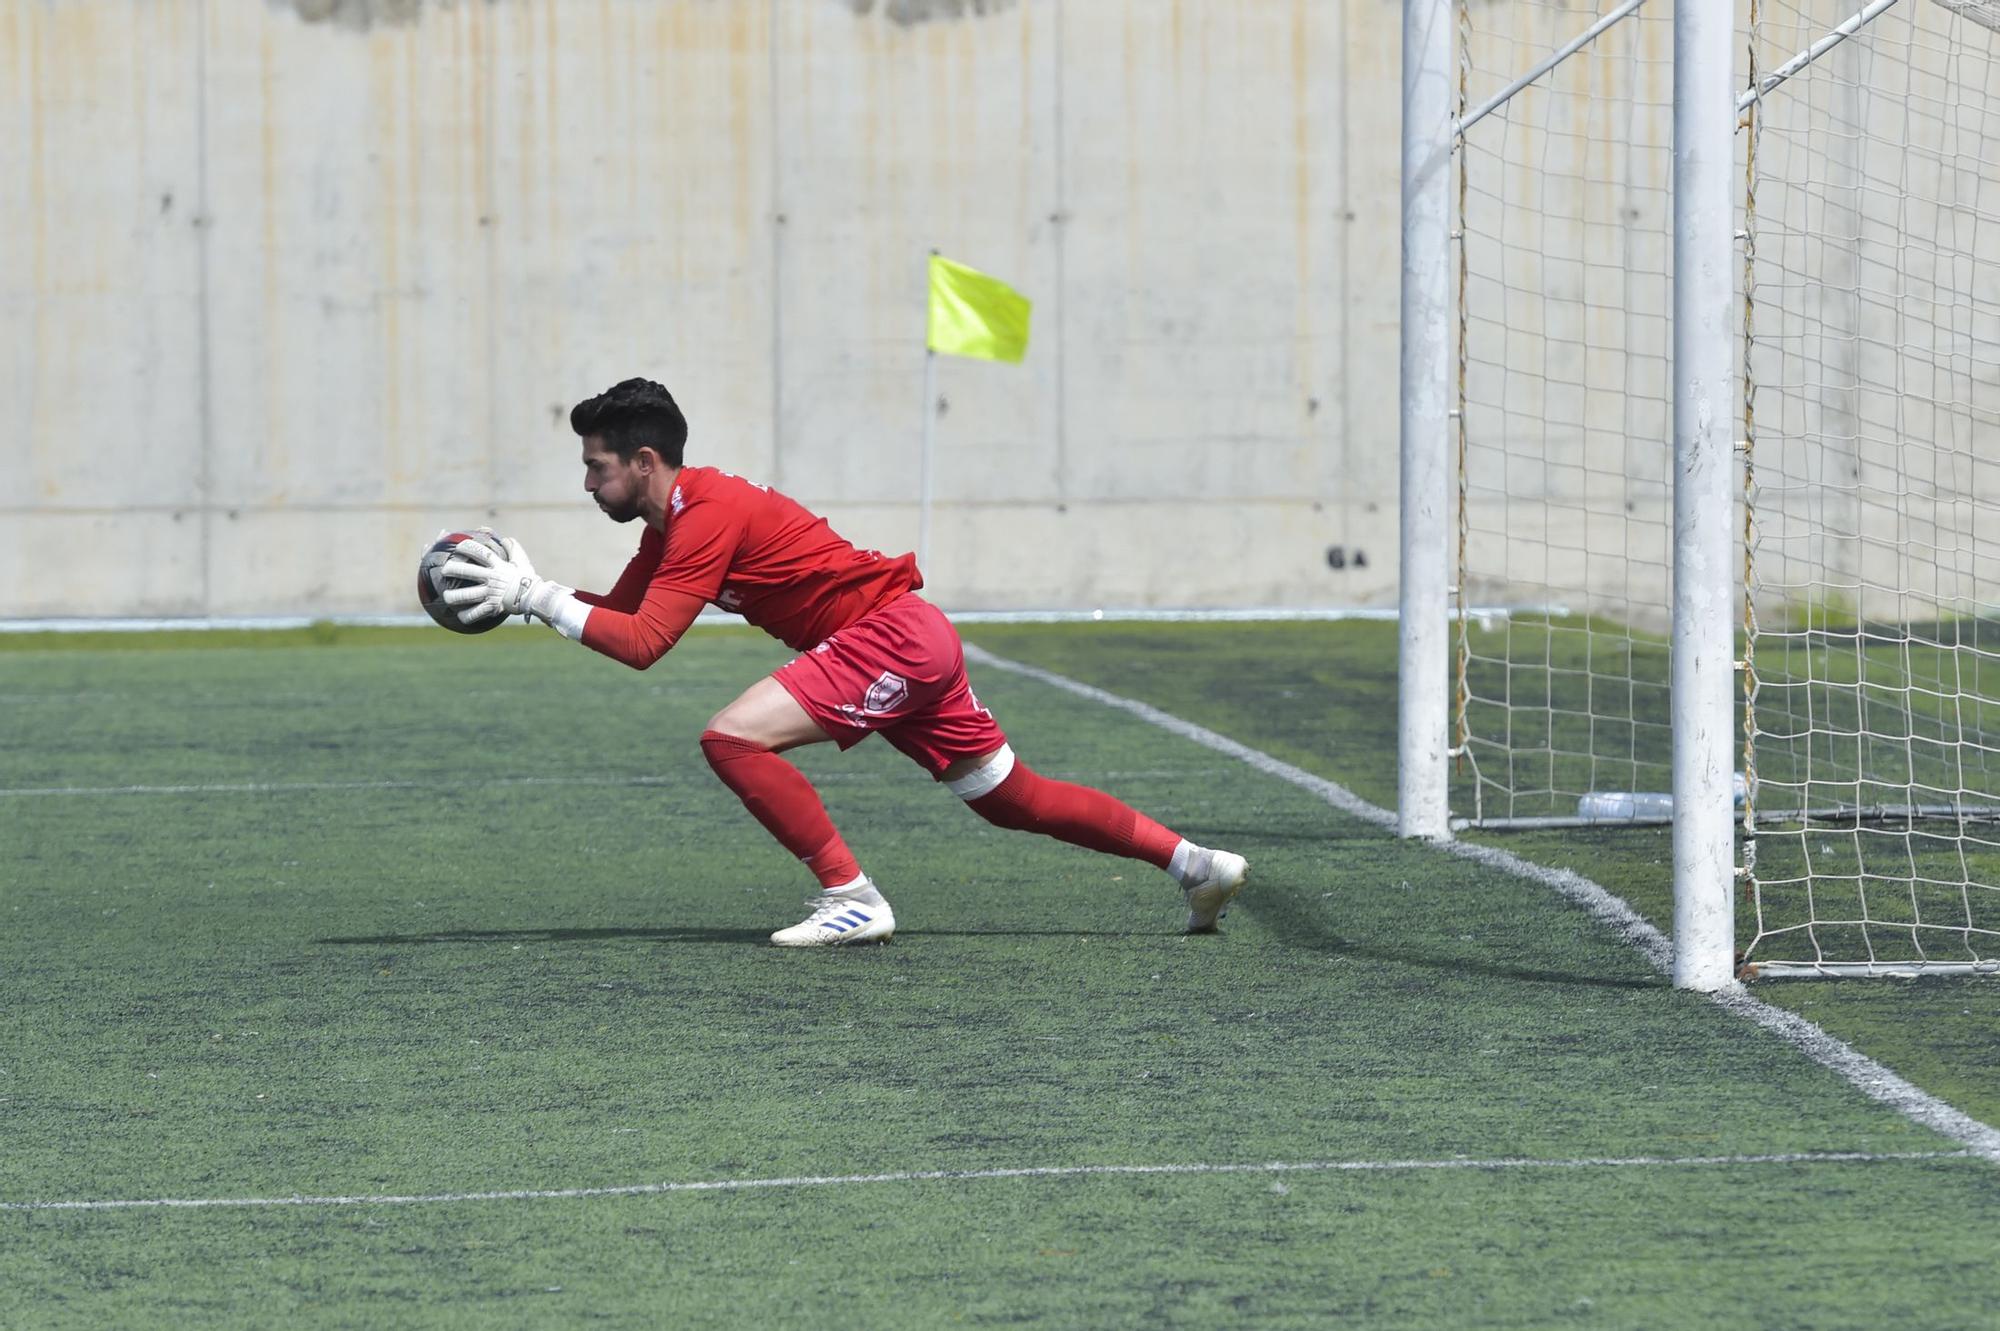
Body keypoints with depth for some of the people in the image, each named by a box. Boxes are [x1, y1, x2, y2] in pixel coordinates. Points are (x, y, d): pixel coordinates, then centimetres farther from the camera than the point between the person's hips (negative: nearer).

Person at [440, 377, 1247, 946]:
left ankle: (852, 899, -14)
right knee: (1017, 801, 16)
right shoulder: (673, 521, 11)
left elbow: (641, 644, -26)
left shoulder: (708, 516, -19)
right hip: (908, 644, 10)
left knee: (735, 738, -19)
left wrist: (535, 596, -22)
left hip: (893, 635, -10)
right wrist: (521, 592, 6)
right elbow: (616, 610, 19)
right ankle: (1197, 865, 20)